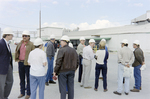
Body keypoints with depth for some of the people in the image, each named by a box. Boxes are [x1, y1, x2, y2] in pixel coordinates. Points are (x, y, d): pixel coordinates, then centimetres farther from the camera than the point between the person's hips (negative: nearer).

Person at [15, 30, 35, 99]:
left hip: (27, 64, -5)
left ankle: (28, 93, 17)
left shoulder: (31, 44, -8)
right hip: (20, 63, 6)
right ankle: (22, 92, 29)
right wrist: (17, 59, 12)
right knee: (22, 79, 15)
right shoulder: (20, 44, 9)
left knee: (28, 79, 5)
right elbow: (16, 51, 21)